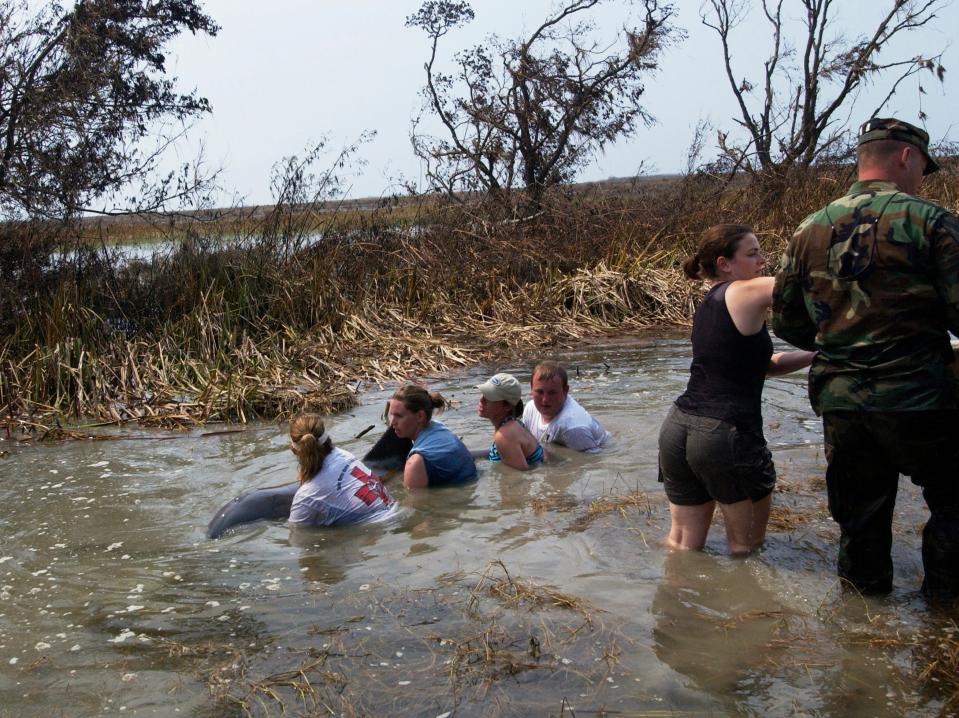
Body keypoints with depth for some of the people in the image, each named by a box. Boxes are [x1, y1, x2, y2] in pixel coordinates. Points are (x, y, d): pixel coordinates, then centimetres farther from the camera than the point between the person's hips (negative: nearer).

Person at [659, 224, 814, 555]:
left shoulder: (707, 305, 16)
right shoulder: (745, 293, -9)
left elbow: (761, 365, 19)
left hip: (677, 428, 8)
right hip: (727, 435, -8)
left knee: (683, 545, 16)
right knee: (746, 546, 12)